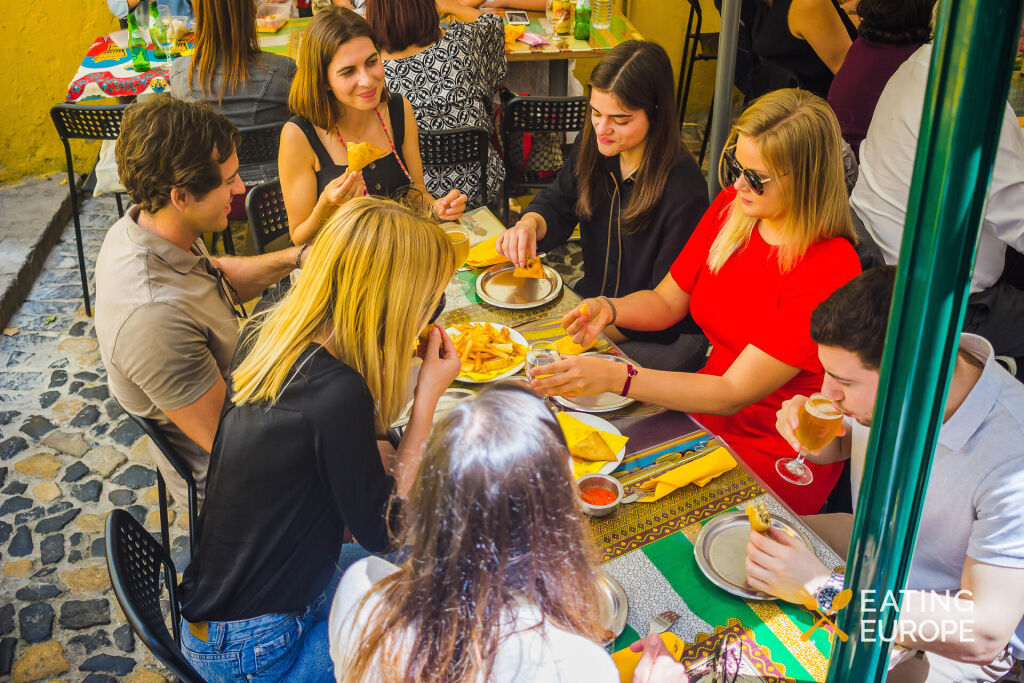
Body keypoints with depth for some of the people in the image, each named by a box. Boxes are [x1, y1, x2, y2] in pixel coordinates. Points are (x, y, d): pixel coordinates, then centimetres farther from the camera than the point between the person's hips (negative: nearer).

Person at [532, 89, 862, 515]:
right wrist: (608, 309, -14)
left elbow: (733, 394, -26)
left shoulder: (830, 271, -25)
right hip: (708, 411, 6)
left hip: (773, 466, -6)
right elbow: (667, 302, 8)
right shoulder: (730, 208, -3)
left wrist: (615, 377, -34)